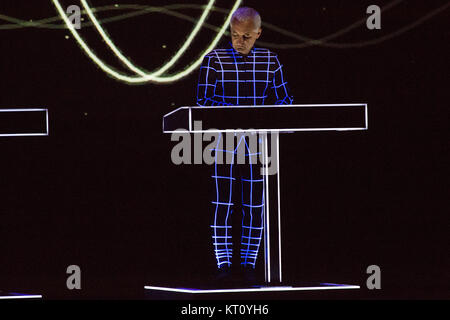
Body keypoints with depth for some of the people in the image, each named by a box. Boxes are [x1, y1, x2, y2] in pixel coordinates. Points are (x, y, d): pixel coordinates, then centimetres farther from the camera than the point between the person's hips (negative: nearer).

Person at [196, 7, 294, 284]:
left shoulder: (269, 60, 6)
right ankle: (224, 264, 3)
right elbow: (204, 100, -8)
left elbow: (284, 97, 9)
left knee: (254, 205, 4)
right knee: (223, 203, -4)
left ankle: (249, 263, 13)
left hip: (257, 144, 2)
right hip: (224, 143, -2)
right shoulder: (215, 60, -1)